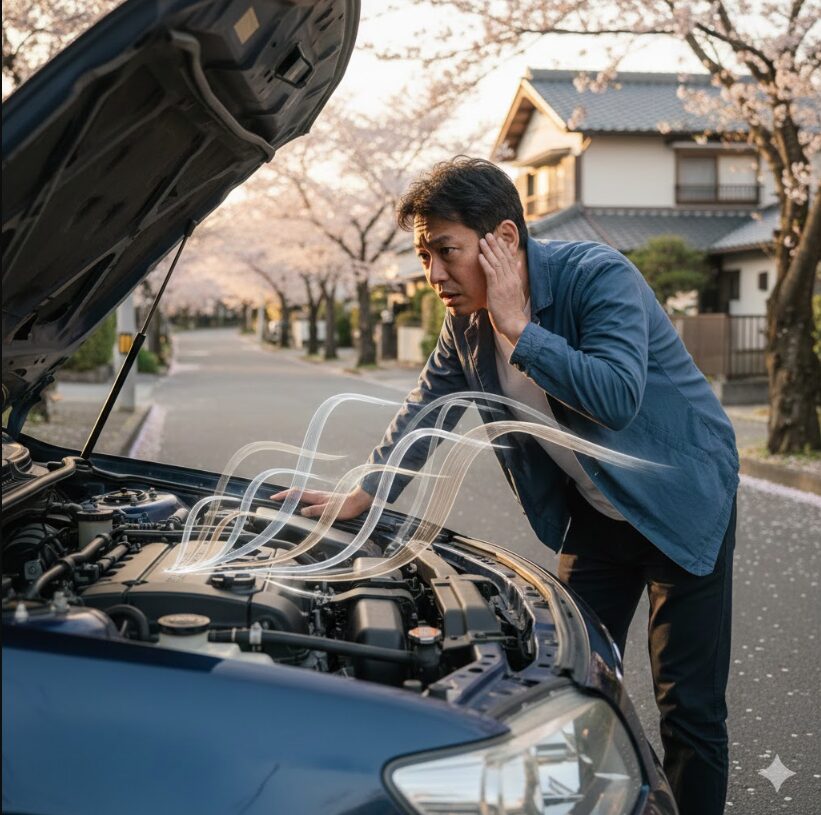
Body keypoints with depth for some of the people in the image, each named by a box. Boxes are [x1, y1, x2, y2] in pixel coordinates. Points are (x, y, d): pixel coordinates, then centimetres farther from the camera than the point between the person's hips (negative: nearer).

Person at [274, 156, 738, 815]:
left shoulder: (600, 276, -24)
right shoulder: (467, 320, -4)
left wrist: (517, 327, -33)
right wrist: (358, 497, 2)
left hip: (683, 500, -6)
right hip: (594, 514, 6)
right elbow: (425, 411, 8)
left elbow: (616, 398, -36)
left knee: (690, 706, -2)